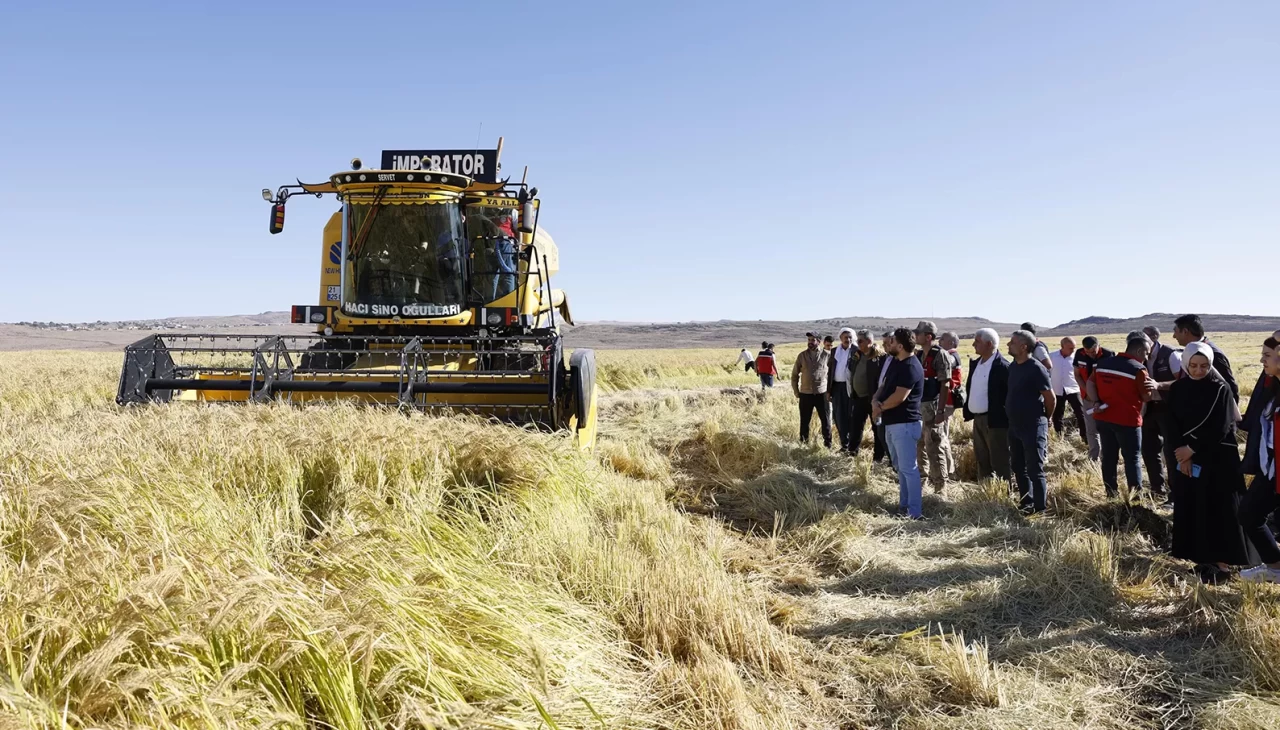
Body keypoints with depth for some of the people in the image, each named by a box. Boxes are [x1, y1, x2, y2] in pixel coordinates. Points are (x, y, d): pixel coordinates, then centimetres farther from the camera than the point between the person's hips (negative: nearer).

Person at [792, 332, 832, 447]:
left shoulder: (826, 355, -3)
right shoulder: (802, 355, 2)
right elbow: (794, 374, 8)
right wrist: (796, 391, 5)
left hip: (822, 393, -1)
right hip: (805, 394, 2)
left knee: (826, 420, 4)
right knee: (804, 421, 9)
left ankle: (828, 444, 14)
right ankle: (803, 444, 19)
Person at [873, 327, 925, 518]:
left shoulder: (911, 367, -19)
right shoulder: (895, 362, 12)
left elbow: (899, 397, -24)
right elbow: (885, 385, 16)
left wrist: (880, 407, -7)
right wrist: (875, 400, -5)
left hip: (904, 424, -10)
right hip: (892, 423, 10)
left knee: (908, 468, -6)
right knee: (900, 467, 18)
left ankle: (914, 511, -2)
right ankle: (904, 505, 28)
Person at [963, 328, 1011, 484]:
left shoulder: (1002, 366, -15)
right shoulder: (975, 363, 11)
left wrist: (1009, 421, -16)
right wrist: (968, 411, 11)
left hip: (995, 421, -8)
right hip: (978, 419, 9)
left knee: (999, 463, 0)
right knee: (982, 461, 16)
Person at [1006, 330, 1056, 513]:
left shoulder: (1036, 368, -16)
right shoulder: (1013, 366, 7)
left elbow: (1050, 397, -11)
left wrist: (1044, 418, 2)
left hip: (1033, 426, -8)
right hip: (1014, 425, 8)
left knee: (1035, 470, -2)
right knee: (1018, 467, 15)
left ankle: (1040, 510, 8)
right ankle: (1027, 504, 28)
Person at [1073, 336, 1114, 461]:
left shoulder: (1108, 355, -18)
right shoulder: (1079, 354, -7)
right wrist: (1087, 391, -10)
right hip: (1087, 397, 4)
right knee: (1091, 430, 7)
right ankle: (1094, 458, 15)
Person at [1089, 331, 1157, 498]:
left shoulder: (1103, 363, 7)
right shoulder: (1138, 369, -12)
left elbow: (1090, 383, 12)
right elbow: (1147, 397, -5)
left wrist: (1096, 402, 4)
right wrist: (1154, 385, 14)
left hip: (1103, 418, 6)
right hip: (1127, 421, -6)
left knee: (1108, 457, 12)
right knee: (1132, 459, 5)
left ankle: (1111, 492, 18)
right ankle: (1136, 495, 7)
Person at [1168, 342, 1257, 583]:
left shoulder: (1220, 389, -8)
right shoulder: (1177, 389, 3)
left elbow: (1220, 429, -13)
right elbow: (1173, 426, 1)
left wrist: (1192, 449, -13)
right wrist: (1182, 454, -10)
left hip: (1217, 460, -4)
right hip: (1185, 459, 4)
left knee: (1218, 510, -1)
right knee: (1190, 510, 5)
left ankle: (1221, 562, 6)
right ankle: (1201, 559, 15)